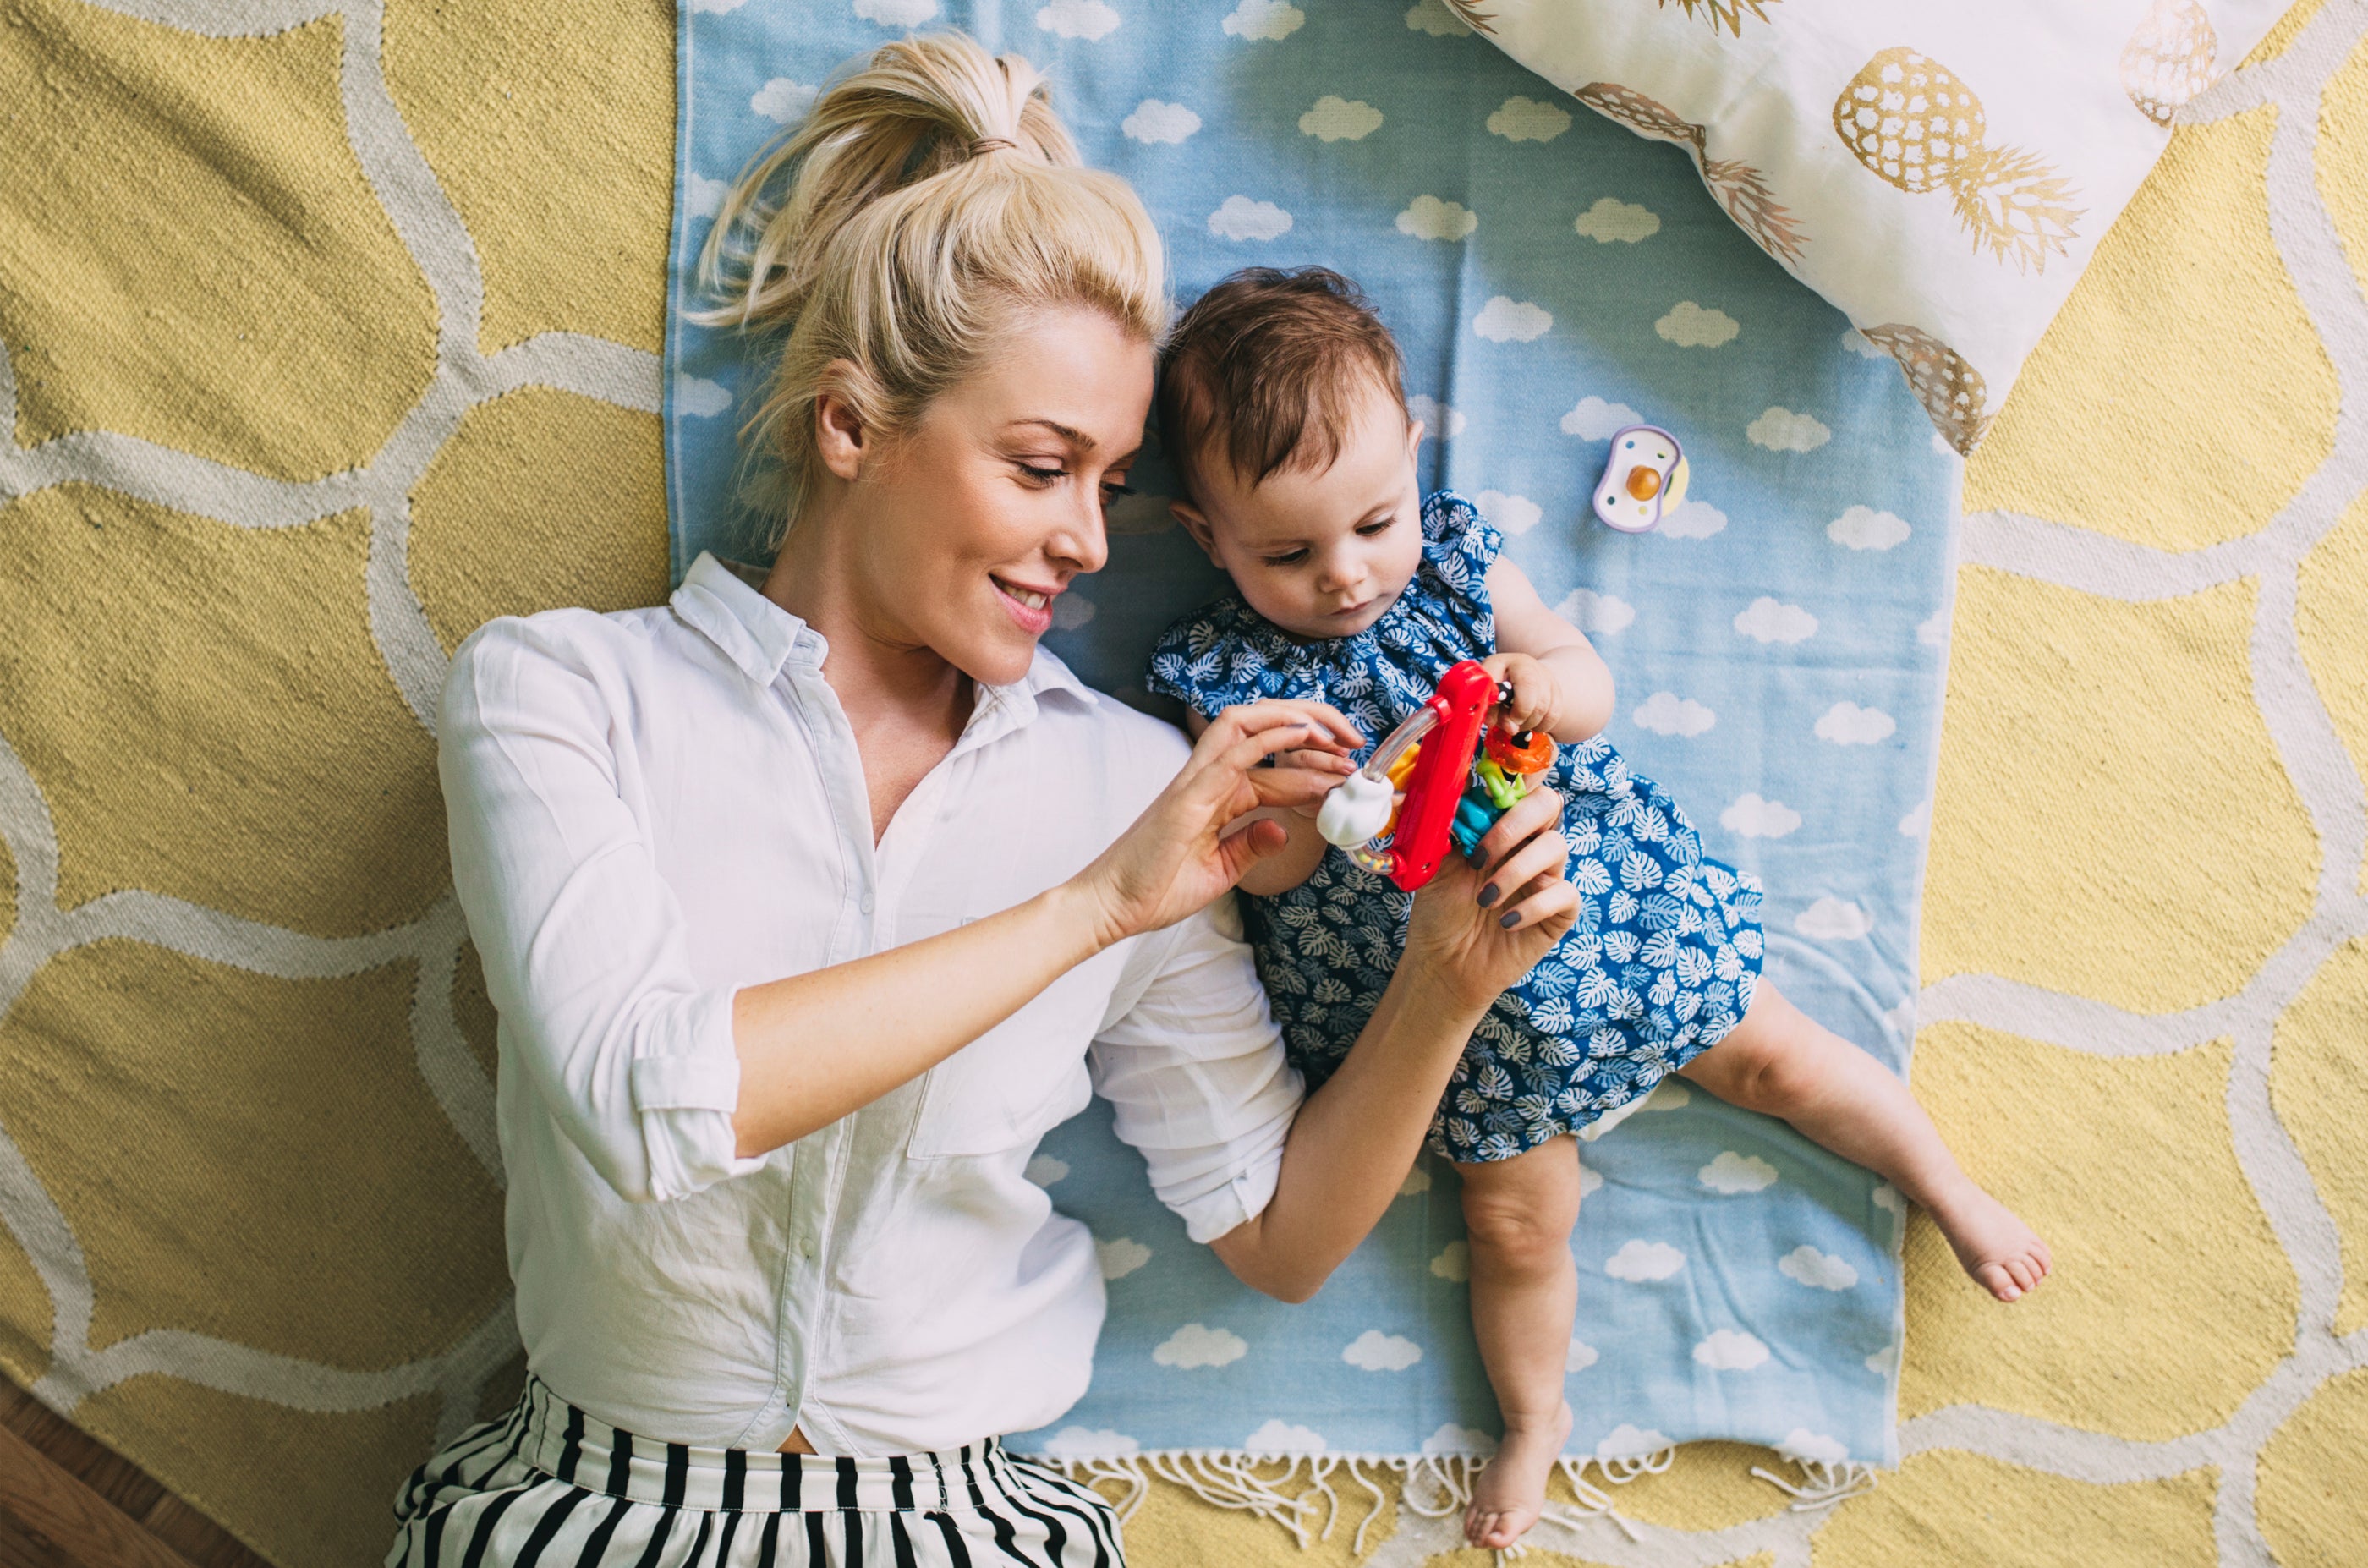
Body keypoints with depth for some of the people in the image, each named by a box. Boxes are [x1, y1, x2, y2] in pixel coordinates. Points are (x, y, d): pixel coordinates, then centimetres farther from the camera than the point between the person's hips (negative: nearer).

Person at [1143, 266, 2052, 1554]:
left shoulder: (1453, 556, -6)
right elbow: (1264, 875, -15)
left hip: (1610, 894, 1)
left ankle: (1953, 1195, 37)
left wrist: (1556, 686, -28)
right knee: (1517, 1214, 8)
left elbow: (1590, 684, -4)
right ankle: (1533, 1421, 33)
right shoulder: (1225, 673, -12)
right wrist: (1284, 795, -37)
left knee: (1774, 1056, 13)